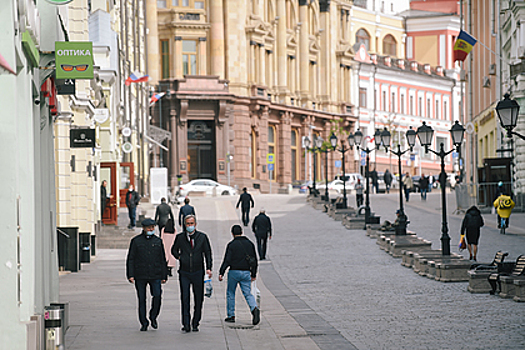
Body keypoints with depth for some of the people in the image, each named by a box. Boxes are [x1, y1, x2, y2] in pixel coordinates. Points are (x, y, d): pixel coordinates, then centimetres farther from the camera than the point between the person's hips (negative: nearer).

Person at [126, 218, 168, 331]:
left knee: (157, 296, -12)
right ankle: (144, 323, 9)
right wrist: (130, 275, -6)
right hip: (140, 275, -1)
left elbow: (162, 260, 15)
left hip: (155, 275, 1)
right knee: (142, 299, 1)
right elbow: (130, 259, 3)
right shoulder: (136, 241, 4)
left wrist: (164, 276, 10)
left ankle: (153, 317, 11)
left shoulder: (158, 241, 11)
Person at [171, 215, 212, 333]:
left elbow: (208, 252, 6)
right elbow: (174, 250, 18)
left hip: (198, 273, 1)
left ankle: (195, 324, 17)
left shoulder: (202, 237, 3)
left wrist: (208, 268, -4)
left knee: (198, 299, 6)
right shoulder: (180, 237, 3)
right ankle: (186, 325, -7)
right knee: (185, 299, -7)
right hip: (184, 273, 0)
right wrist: (179, 257, -2)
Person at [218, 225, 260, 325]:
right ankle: (254, 309, -23)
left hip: (234, 272, -3)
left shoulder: (231, 244, -6)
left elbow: (227, 260, -12)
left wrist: (221, 273, -8)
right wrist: (253, 274, 19)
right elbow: (254, 260, 12)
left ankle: (231, 316, 14)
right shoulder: (249, 244, 8)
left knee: (230, 293, 11)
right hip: (246, 272, 3)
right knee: (248, 294, 4)